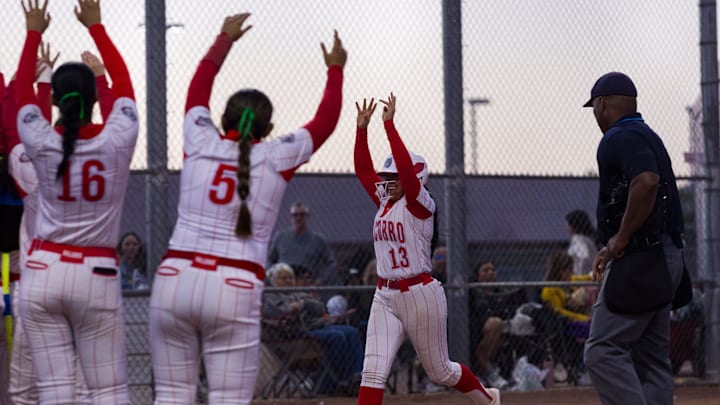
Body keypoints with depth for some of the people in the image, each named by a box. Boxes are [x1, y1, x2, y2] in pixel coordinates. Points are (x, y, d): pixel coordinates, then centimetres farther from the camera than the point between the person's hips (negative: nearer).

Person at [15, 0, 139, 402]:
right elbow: (124, 82, 10)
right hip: (98, 276, -1)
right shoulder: (118, 140, -6)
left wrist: (34, 34, 25)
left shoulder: (42, 143, -4)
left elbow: (23, 91, 13)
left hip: (43, 272, 1)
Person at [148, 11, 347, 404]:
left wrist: (225, 38, 42)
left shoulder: (200, 144, 10)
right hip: (234, 290, -2)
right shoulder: (276, 158, 5)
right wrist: (335, 69, 36)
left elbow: (198, 89, 28)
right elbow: (325, 121, 20)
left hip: (173, 279, 2)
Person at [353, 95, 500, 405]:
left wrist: (389, 124, -26)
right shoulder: (384, 202, 10)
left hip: (420, 295, -6)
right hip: (385, 297, 6)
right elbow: (363, 169, 7)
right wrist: (362, 127, -4)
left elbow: (407, 169, -25)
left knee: (440, 371, 11)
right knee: (372, 372, -9)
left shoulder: (421, 205, -10)